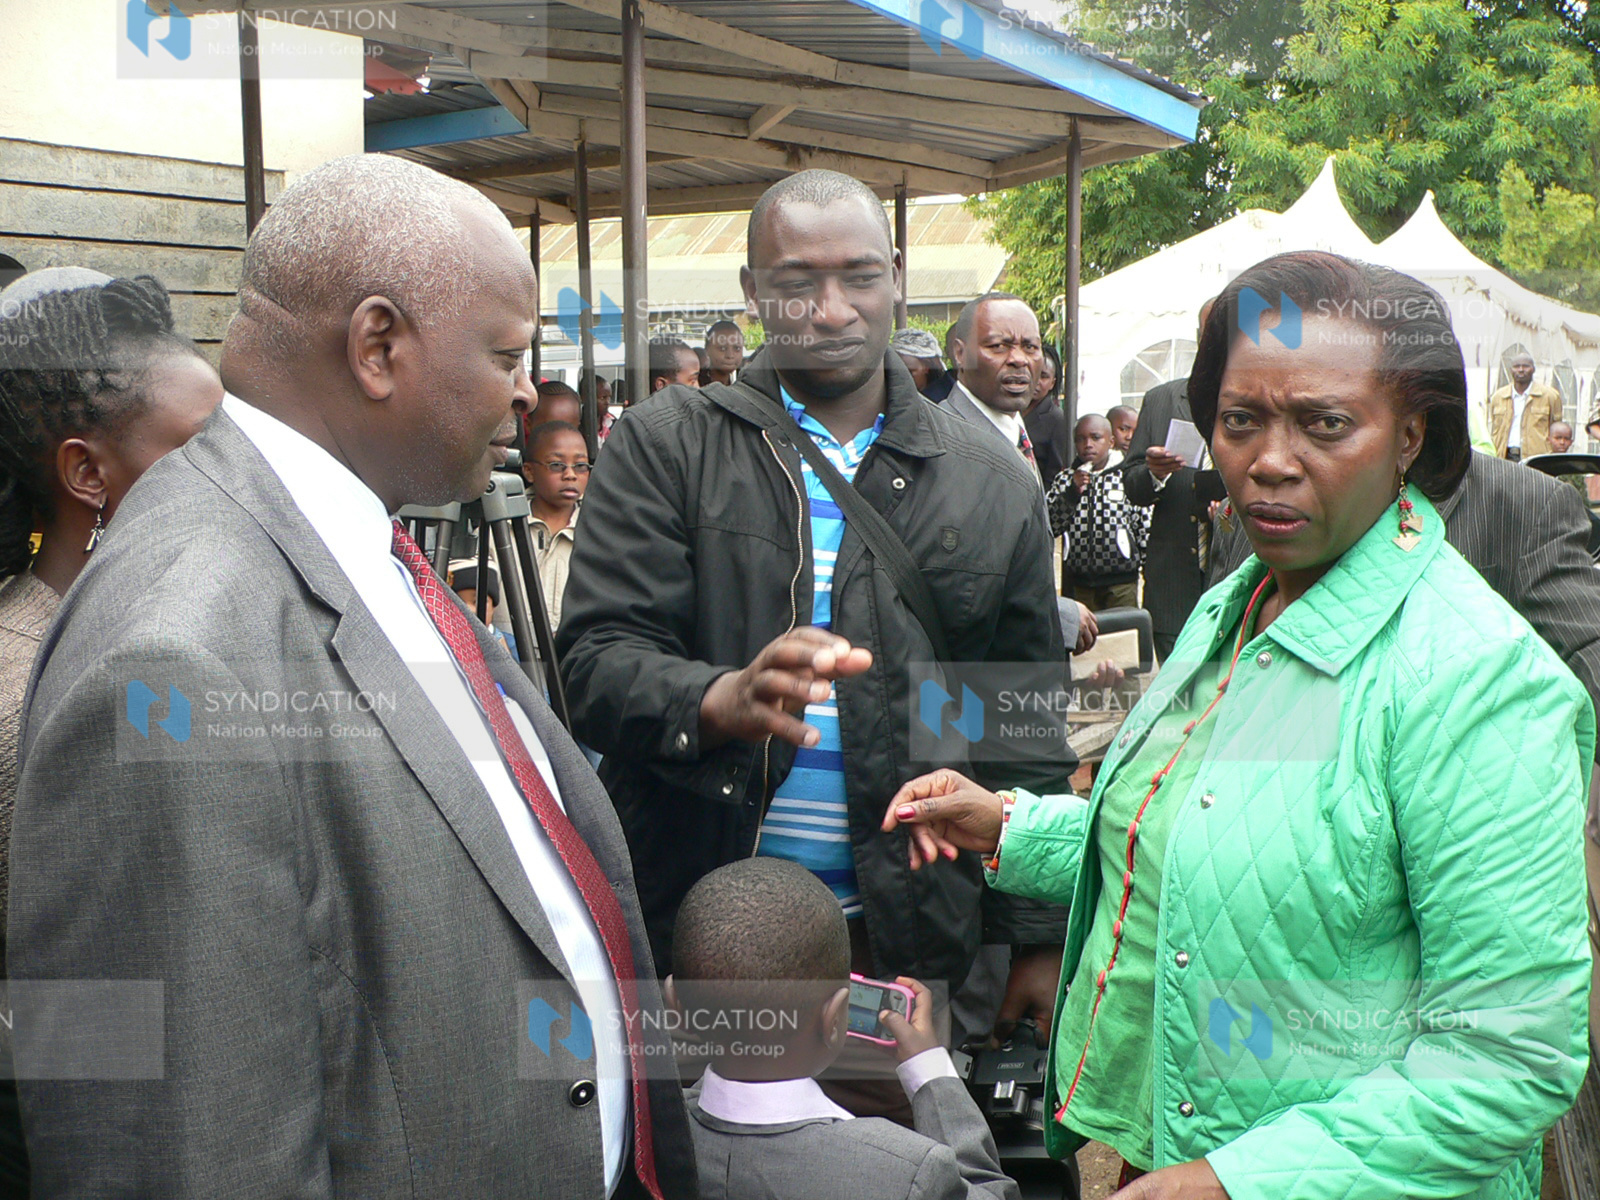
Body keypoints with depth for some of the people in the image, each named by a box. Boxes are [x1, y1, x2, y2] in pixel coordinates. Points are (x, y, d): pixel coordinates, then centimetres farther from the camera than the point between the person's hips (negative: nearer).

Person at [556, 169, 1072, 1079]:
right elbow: (596, 661, -8)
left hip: (908, 936, 1)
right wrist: (719, 699, -29)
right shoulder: (663, 450, 2)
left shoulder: (993, 485, 7)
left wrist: (1040, 938, 8)